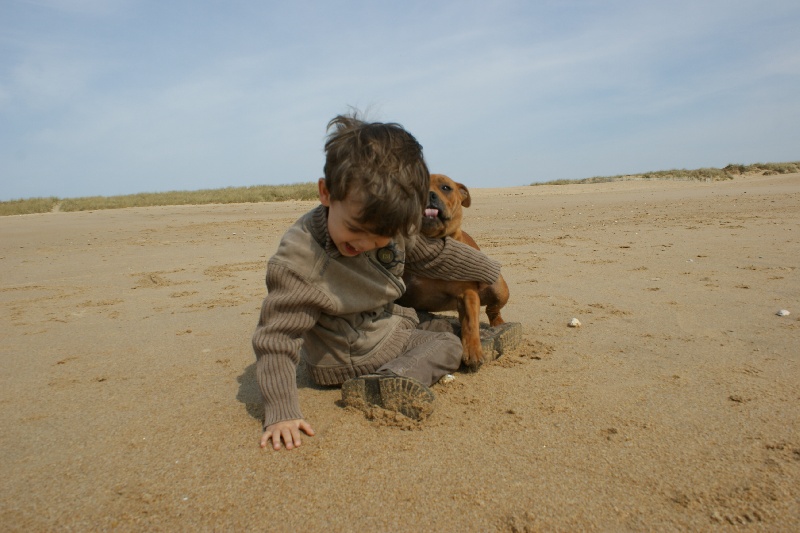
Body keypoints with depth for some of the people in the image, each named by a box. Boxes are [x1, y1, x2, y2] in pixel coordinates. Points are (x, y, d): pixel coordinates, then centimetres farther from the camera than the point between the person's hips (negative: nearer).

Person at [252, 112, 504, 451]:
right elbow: (276, 339, -31)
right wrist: (281, 412, -37)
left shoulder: (388, 225, -17)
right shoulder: (298, 261, -36)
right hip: (346, 357, -7)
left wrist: (490, 273, 13)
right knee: (445, 346, -4)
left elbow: (434, 254, 1)